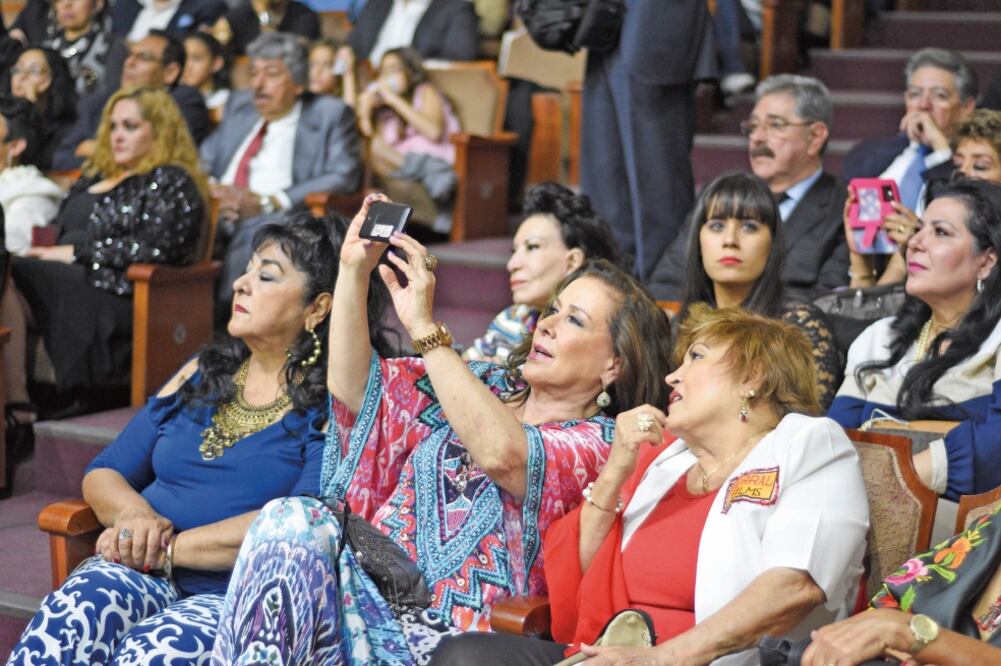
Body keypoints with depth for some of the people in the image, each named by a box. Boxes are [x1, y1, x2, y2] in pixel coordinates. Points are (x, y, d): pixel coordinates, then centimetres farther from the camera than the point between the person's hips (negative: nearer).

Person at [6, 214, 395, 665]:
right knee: (64, 623, -29)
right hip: (141, 573, 5)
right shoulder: (203, 374, 18)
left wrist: (169, 548, -14)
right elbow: (102, 474, 19)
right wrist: (133, 513, -5)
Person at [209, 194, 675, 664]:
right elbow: (354, 387, 12)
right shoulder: (485, 384, 19)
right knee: (295, 518, -26)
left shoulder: (601, 443, 0)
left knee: (293, 523, -29)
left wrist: (424, 327, -19)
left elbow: (502, 454, -21)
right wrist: (354, 271, 3)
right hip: (367, 587, 6)